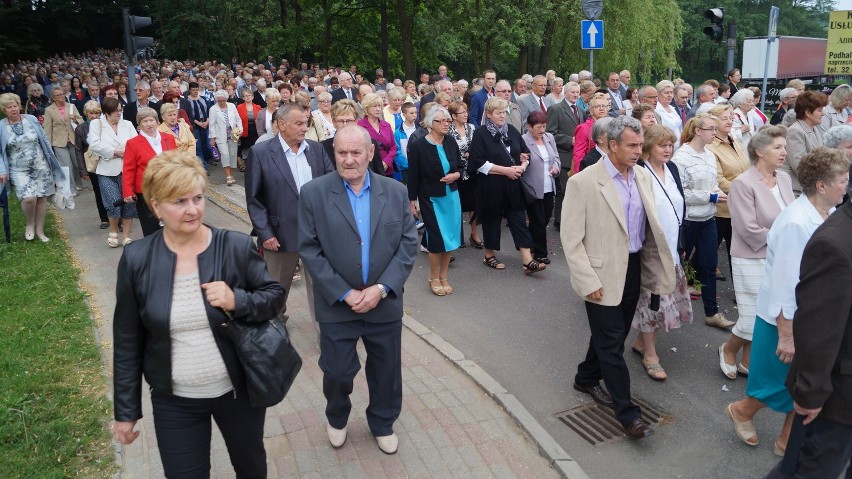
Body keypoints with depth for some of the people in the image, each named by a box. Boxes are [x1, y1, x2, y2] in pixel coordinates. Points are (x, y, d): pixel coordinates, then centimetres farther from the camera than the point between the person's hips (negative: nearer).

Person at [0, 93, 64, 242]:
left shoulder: (31, 119, -1)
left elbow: (44, 140, 7)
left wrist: (51, 161, 8)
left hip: (40, 167, 2)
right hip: (19, 171, -2)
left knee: (41, 198, 6)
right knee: (29, 198, -18)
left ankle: (40, 230, 20)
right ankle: (29, 224, 11)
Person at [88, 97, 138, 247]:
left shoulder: (127, 124, 13)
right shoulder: (96, 124, 6)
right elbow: (94, 145, -9)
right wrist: (115, 152, -11)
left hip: (127, 170, 3)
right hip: (108, 171, -2)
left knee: (129, 203, 0)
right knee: (114, 203, -12)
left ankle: (126, 236, 14)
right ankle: (113, 232, 14)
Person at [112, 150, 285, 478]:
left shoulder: (237, 246, -13)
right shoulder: (136, 259, -10)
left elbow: (275, 296, -3)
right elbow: (127, 341, -2)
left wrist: (237, 301, -24)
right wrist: (125, 410, 2)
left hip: (239, 389, 0)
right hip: (174, 402, 0)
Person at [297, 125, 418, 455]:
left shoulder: (396, 192, -1)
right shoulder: (313, 193, -7)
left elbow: (408, 244, -3)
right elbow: (309, 249, -9)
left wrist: (382, 288, -13)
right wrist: (344, 294, -15)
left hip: (385, 302, 2)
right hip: (337, 304, -2)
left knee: (386, 370, 15)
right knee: (337, 371, 11)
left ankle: (382, 423, 41)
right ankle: (337, 419, 43)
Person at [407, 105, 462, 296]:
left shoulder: (451, 142, 0)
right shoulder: (419, 147, -12)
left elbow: (460, 166, 13)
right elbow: (413, 177, -7)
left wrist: (456, 175, -9)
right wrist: (412, 202, -5)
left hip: (452, 196, 5)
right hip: (431, 199, -5)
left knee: (450, 237, 8)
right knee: (438, 239, -2)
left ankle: (443, 276, 26)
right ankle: (434, 279, 18)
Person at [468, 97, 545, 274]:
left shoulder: (512, 130, 8)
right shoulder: (480, 133, -7)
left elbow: (526, 153, 14)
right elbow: (478, 163, -16)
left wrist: (522, 167, -8)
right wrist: (505, 170, -18)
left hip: (513, 185, 4)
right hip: (491, 187, -4)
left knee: (519, 220, 1)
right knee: (492, 219, 7)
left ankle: (527, 261, 0)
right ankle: (489, 256, 25)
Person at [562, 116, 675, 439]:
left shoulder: (643, 176, 4)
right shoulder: (584, 182, -15)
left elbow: (651, 226, 11)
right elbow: (571, 238, -14)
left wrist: (657, 268, 4)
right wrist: (588, 282, -17)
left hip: (633, 267, 7)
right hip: (604, 273, -6)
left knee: (613, 334, 19)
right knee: (612, 343, 2)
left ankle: (587, 378, 42)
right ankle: (627, 413, 13)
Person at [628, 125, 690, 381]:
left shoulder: (671, 168, 7)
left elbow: (681, 204, 14)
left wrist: (679, 239, 10)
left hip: (671, 246, 7)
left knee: (665, 295, 13)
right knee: (651, 296, 1)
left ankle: (641, 341, 30)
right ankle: (650, 353, 14)